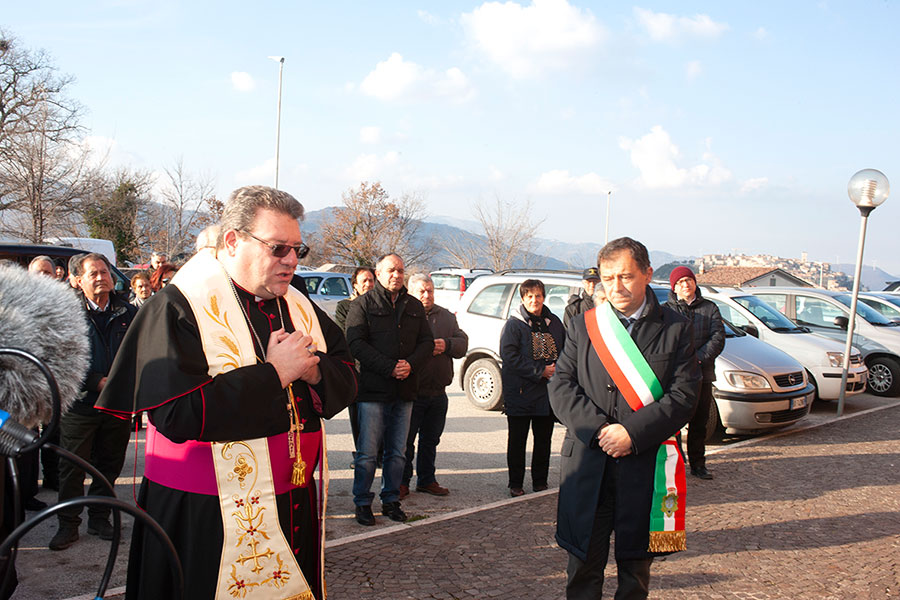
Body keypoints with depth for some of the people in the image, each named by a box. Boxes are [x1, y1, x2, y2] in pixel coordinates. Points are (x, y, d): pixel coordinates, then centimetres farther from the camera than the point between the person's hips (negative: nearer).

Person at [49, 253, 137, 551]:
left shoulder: (128, 313, 7)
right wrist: (98, 381, -15)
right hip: (80, 402, -2)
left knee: (109, 464, 11)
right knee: (72, 467, 3)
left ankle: (99, 517, 26)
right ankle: (68, 524, 16)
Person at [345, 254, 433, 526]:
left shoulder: (415, 306, 15)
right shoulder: (362, 304, 0)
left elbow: (427, 342, 12)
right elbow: (356, 343, -9)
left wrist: (410, 364, -8)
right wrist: (389, 367, -16)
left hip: (404, 390, 5)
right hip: (373, 390, -4)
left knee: (397, 452, 11)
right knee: (367, 452, -1)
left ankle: (391, 500, 23)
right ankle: (362, 503, 12)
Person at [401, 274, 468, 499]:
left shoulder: (446, 316, 13)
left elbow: (463, 343, 9)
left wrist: (446, 345, -11)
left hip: (438, 393, 5)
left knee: (430, 440, 15)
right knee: (406, 440, 1)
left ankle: (426, 480, 27)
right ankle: (402, 482, 12)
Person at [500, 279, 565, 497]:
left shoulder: (554, 323, 9)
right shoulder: (514, 324, -5)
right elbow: (509, 355, -14)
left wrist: (556, 369, -7)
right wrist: (540, 371, -16)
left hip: (548, 393, 4)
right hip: (519, 393, -4)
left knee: (543, 439, 11)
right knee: (517, 440, 4)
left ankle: (540, 482, 24)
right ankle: (515, 484, 15)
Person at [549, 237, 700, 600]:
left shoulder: (675, 329, 2)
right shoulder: (582, 326, 7)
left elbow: (684, 396, -6)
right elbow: (561, 386, 1)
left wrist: (632, 433, -16)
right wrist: (599, 429, -14)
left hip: (645, 467, -1)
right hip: (586, 464, 1)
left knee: (636, 567, 12)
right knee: (584, 562, 7)